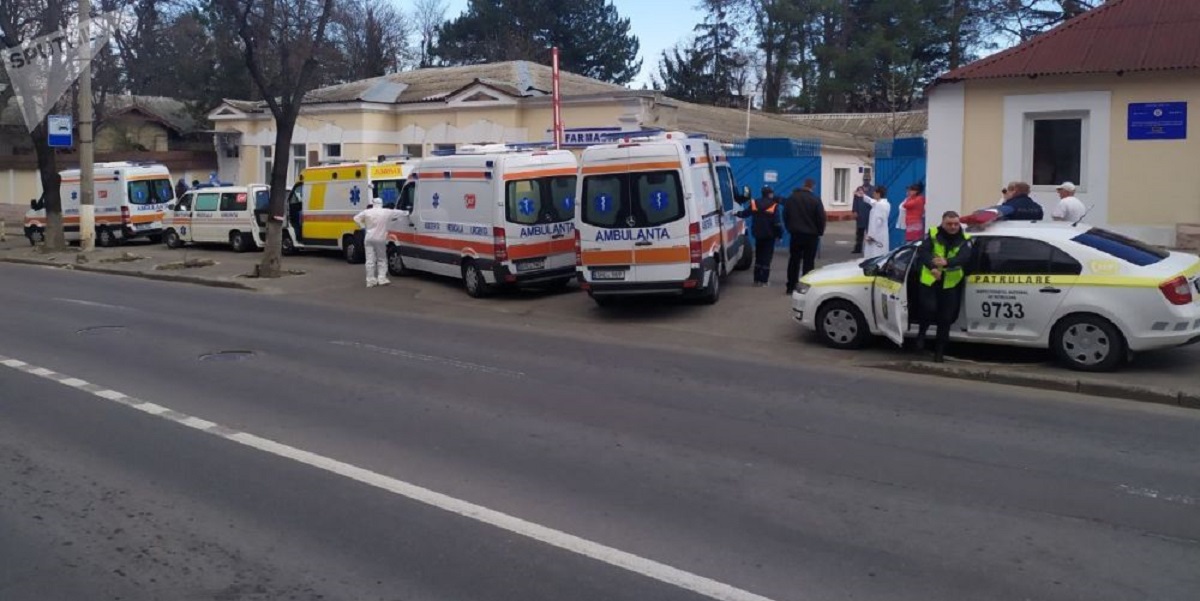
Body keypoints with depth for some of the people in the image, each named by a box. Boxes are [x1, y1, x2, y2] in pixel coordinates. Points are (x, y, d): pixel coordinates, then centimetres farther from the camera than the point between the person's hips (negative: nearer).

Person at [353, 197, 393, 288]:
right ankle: (382, 279, 4)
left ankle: (371, 280, 2)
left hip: (369, 238, 1)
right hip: (380, 239, -1)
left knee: (370, 260, 2)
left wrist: (363, 226, 8)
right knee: (382, 259, 11)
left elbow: (356, 218, 6)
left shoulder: (367, 212, -1)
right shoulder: (387, 212, -3)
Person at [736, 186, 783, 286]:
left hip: (758, 235, 4)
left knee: (758, 257, 15)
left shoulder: (755, 203, 1)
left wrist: (737, 214, 31)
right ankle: (764, 280, -1)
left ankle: (757, 279, 15)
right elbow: (777, 222, -16)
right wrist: (780, 234, -7)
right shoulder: (774, 205, -12)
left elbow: (745, 213, 11)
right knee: (766, 257, 1)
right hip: (769, 235, -4)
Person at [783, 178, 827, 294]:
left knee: (794, 261, 10)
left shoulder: (791, 198, 1)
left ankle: (791, 286, 11)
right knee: (809, 262, 2)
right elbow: (821, 218, -11)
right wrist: (820, 232, 4)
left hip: (796, 234, 3)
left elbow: (785, 215, 6)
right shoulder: (815, 200, -12)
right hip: (811, 235, -3)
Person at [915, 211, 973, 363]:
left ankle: (939, 350, 20)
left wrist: (947, 262, -42)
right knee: (929, 308, -20)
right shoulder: (933, 234, -3)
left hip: (951, 283, 1)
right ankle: (922, 333, 11)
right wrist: (932, 266, -37)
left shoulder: (965, 239, -2)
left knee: (946, 318, 5)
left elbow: (964, 257, -20)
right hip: (930, 280, -1)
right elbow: (922, 251, -17)